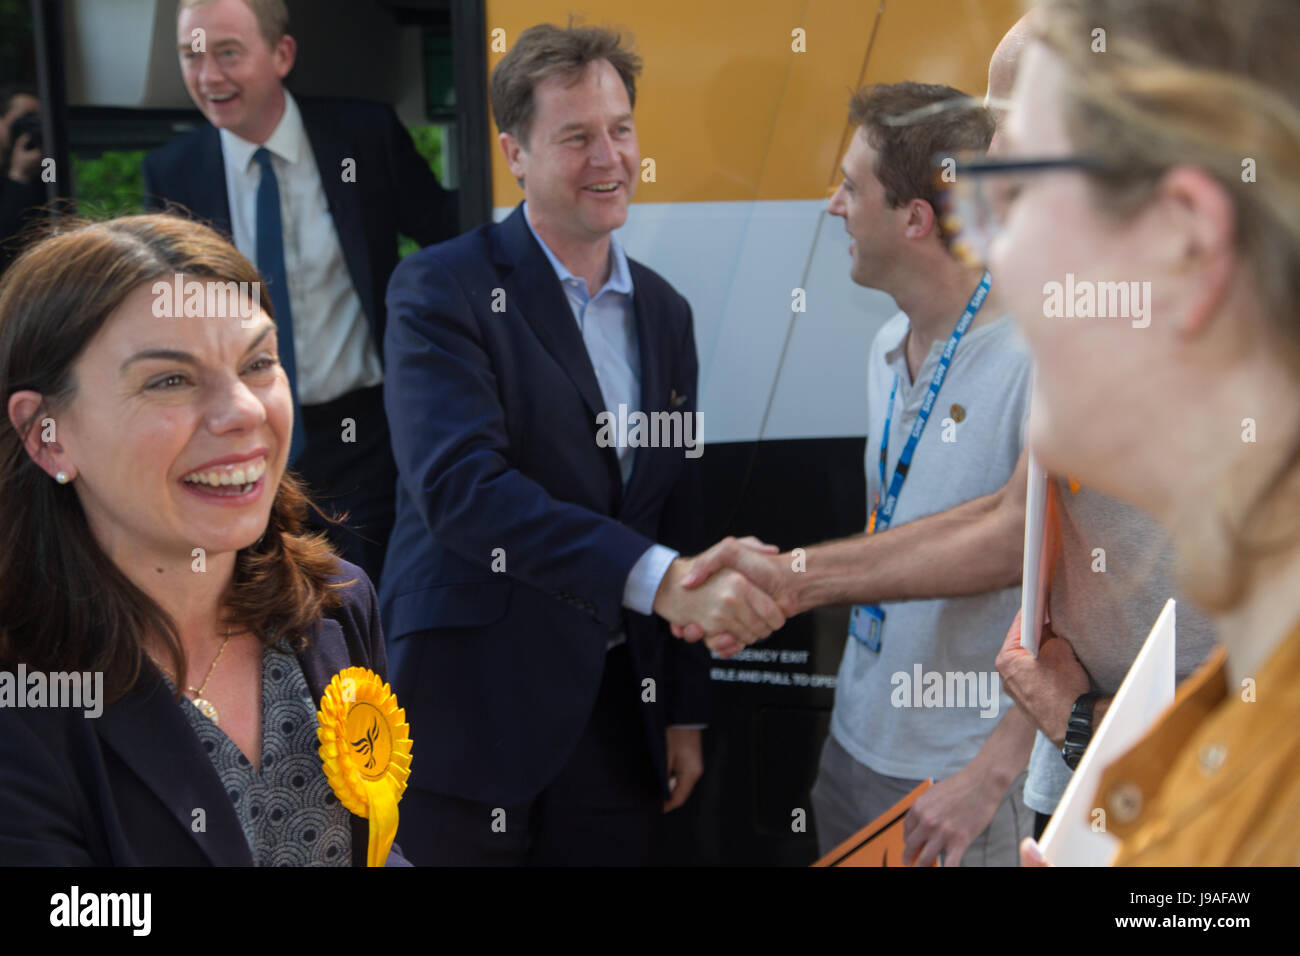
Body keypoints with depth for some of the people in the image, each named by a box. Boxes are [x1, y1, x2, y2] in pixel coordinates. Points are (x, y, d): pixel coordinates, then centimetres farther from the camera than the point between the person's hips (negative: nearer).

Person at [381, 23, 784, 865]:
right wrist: (658, 579, -32)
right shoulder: (443, 291, -9)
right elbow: (460, 485, -24)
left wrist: (684, 713, 14)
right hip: (469, 715, -5)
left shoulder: (664, 313, 10)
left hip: (616, 717, 5)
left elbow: (676, 520, 14)